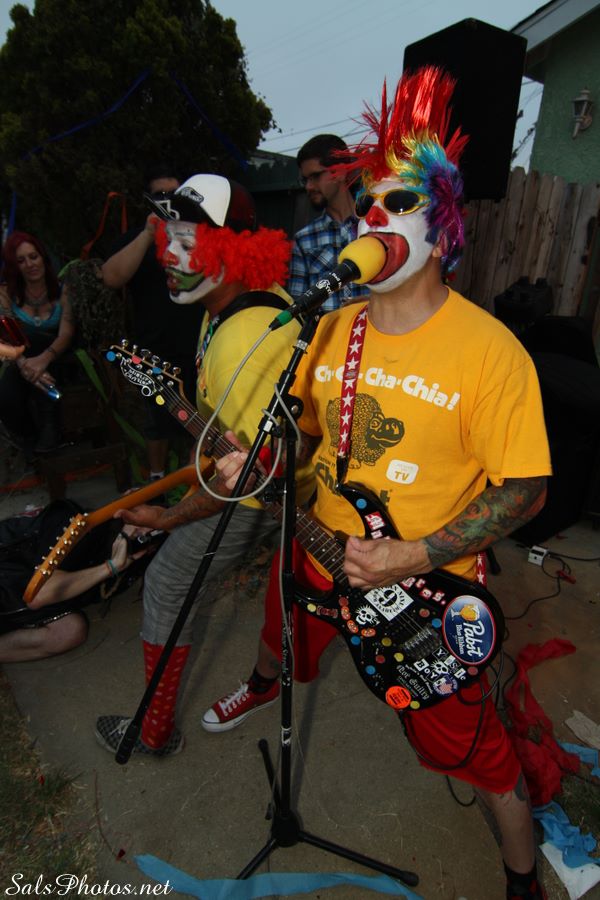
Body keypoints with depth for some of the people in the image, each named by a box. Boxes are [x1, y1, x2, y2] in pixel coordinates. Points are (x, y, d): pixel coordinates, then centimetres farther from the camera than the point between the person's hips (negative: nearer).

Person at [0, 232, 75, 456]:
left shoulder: (62, 291, 0)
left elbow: (66, 334, -15)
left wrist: (44, 358, -35)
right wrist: (23, 363, -33)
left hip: (55, 362, 0)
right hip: (23, 362, 0)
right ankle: (33, 442, 2)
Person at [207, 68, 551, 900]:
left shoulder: (489, 351, -20)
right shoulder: (336, 329, -2)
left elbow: (524, 488, -16)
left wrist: (417, 558, -24)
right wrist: (259, 457, -8)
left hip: (427, 588, -5)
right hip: (321, 549, 6)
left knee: (468, 745, 9)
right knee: (284, 642, 30)